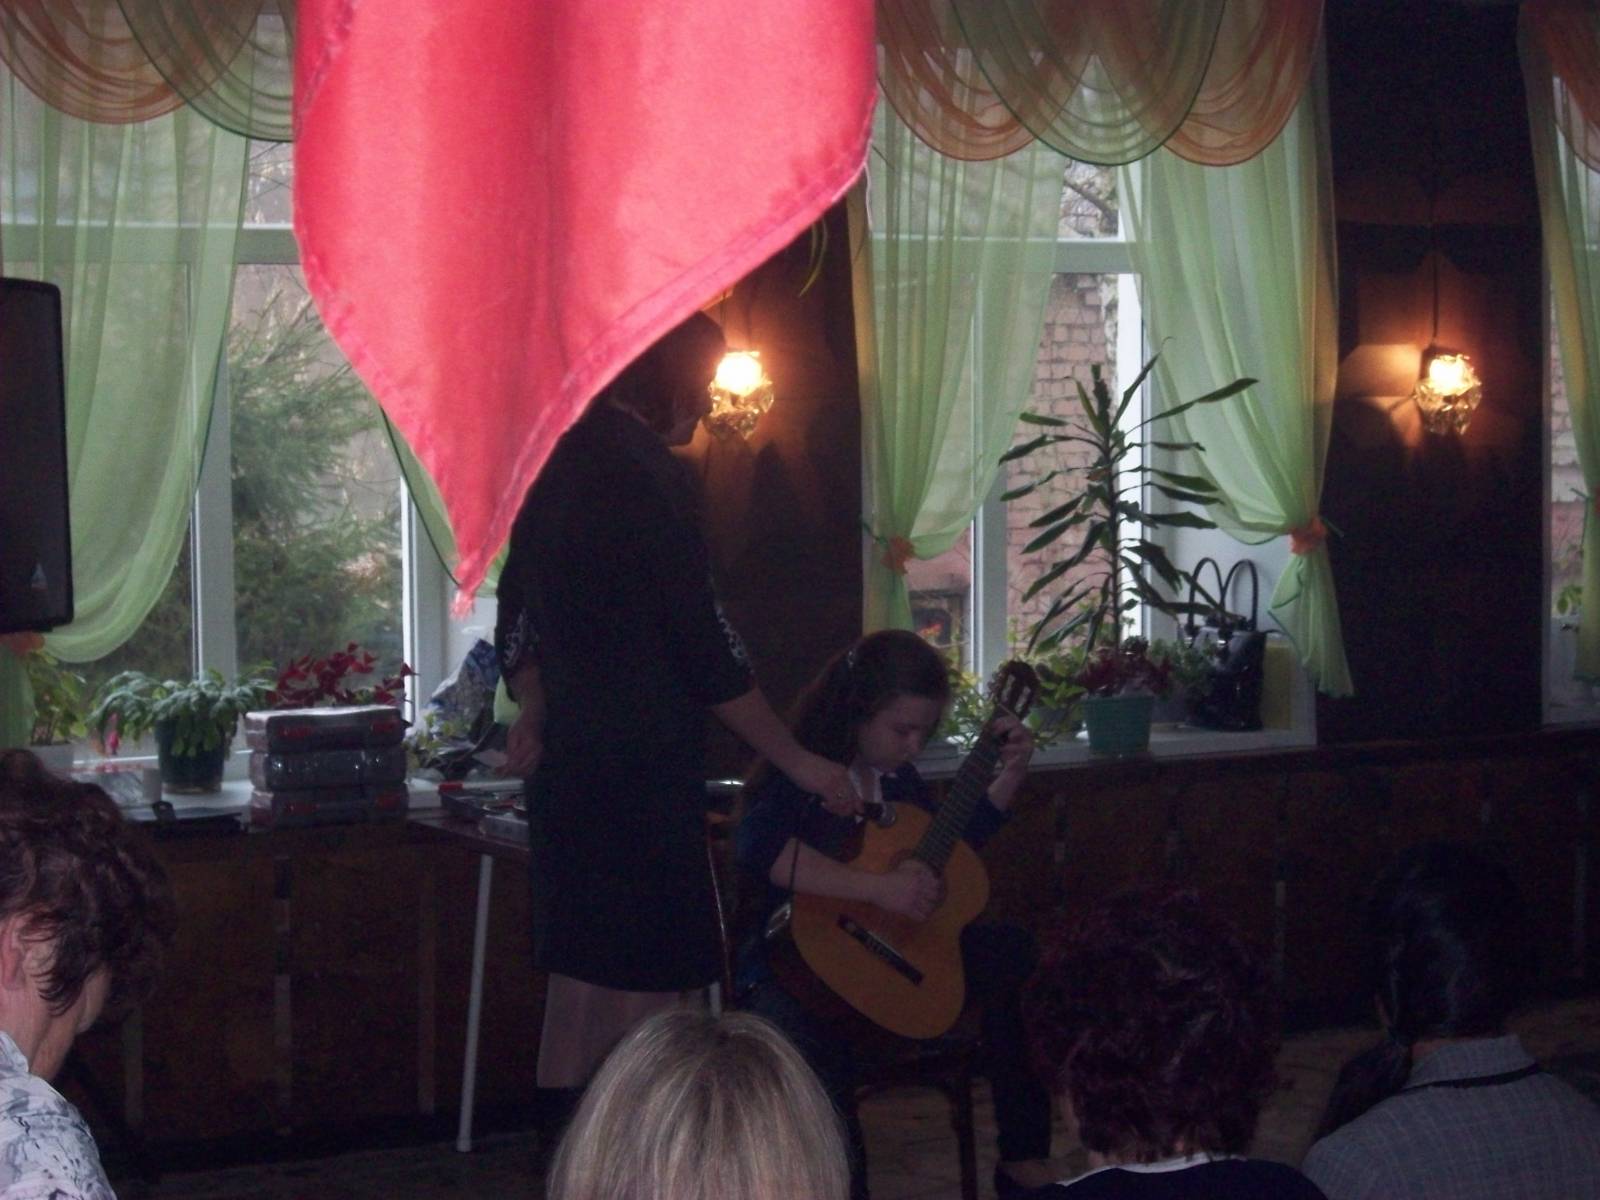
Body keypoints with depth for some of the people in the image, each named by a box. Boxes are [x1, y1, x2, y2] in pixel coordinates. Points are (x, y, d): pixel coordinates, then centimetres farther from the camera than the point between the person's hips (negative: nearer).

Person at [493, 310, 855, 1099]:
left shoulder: (558, 462, 12)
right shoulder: (646, 472, -14)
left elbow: (518, 612, 20)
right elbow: (704, 645, -14)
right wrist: (798, 761, -8)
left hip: (567, 767, 9)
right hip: (641, 773, -9)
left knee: (580, 979, 14)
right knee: (649, 990, -4)